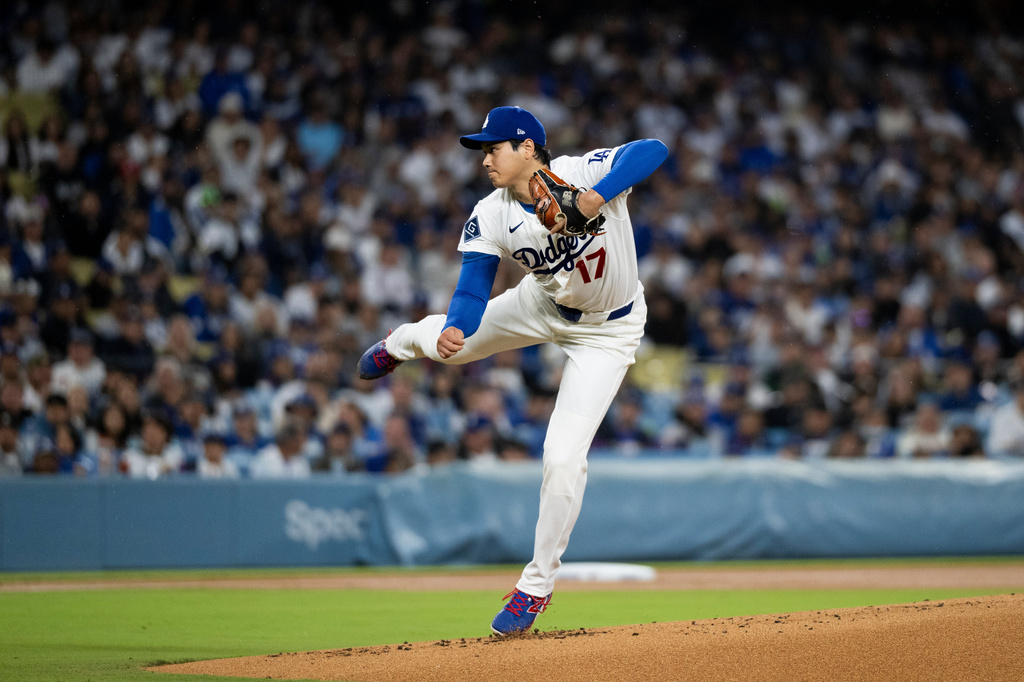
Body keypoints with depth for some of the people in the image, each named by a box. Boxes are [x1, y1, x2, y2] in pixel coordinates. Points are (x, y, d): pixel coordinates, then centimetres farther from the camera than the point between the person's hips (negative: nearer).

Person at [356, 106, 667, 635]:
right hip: (544, 305, 4)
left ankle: (538, 585, 6)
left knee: (563, 456, -12)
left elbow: (653, 150, -44)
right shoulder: (490, 218, -18)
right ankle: (402, 343, 59)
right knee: (447, 338, 16)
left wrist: (594, 200, -56)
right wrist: (454, 330, -43)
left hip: (608, 329, -4)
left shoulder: (583, 172, -30)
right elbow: (472, 291, -21)